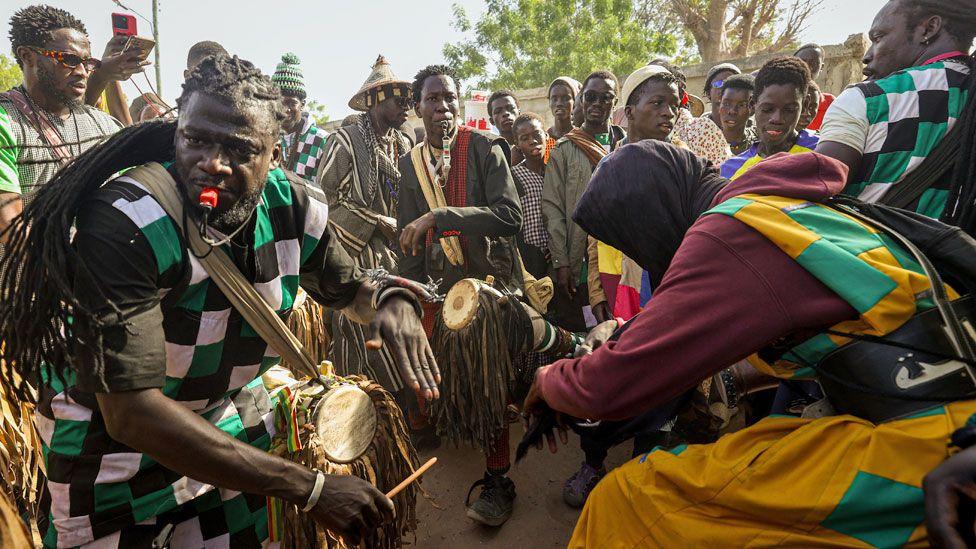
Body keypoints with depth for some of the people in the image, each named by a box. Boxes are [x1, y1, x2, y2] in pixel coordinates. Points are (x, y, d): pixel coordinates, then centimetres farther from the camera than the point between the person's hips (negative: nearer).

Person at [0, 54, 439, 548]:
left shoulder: (296, 209, -15)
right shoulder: (124, 222, -30)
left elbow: (347, 287, 4)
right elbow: (132, 411, -34)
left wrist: (391, 301, -22)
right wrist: (309, 488, -37)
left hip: (232, 421, 5)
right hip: (109, 436, -4)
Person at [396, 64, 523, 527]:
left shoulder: (486, 149, -8)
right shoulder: (410, 163, 7)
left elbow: (509, 216, -21)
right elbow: (409, 239, 12)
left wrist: (440, 216, -27)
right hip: (440, 281, 4)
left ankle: (497, 479, 12)